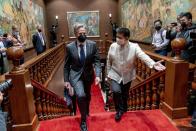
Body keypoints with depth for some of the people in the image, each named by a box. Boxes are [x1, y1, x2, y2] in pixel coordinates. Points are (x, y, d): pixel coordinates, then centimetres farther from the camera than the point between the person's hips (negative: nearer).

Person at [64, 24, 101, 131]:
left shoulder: (92, 45, -10)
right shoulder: (69, 47, -12)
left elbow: (96, 61, -10)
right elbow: (66, 65, -4)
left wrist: (98, 75, -24)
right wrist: (66, 80, -3)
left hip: (88, 75, 3)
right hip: (76, 75, -2)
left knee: (87, 95, 21)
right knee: (80, 95, -23)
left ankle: (87, 111, 55)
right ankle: (83, 120, 3)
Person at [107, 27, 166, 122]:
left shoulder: (134, 47, -19)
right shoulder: (113, 46, -12)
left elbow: (143, 56, -35)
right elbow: (109, 61, 0)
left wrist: (153, 64, -54)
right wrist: (108, 73, 5)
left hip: (127, 76, 0)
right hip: (115, 74, 0)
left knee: (125, 94, 16)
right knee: (116, 91, -19)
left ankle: (123, 109, 47)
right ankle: (119, 110, 10)